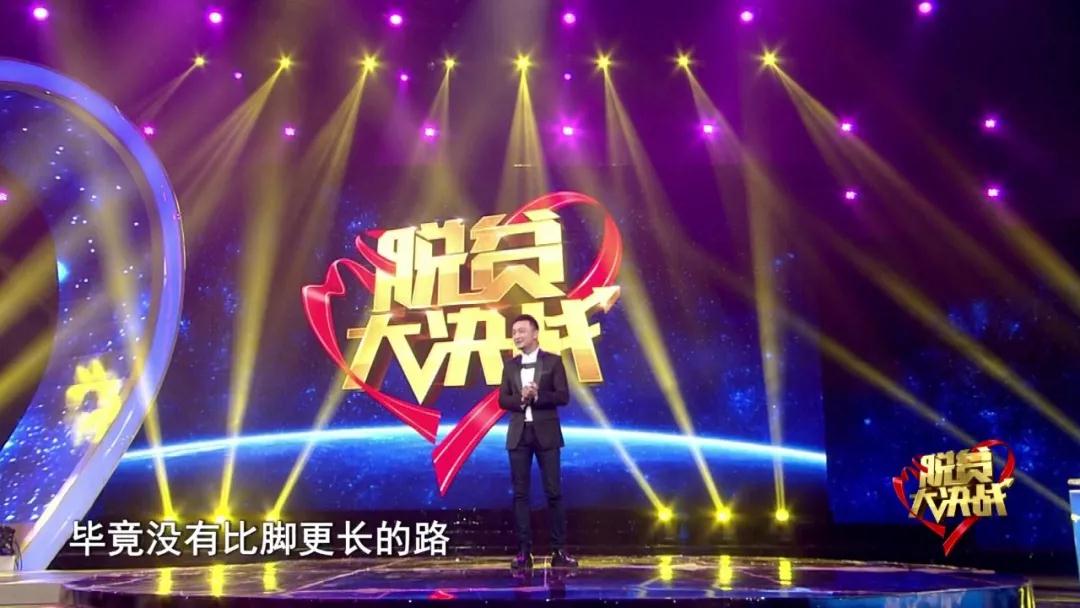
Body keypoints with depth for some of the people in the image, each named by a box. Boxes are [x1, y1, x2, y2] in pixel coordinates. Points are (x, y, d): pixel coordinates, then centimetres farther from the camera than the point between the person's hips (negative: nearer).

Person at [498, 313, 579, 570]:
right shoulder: (510, 365, 12)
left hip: (546, 432, -3)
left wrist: (537, 396, -18)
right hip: (519, 433, 3)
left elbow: (563, 396, -6)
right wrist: (521, 398, -13)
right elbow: (502, 399, 6)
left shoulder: (553, 361, 1)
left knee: (553, 491, -2)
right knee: (520, 492, 2)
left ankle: (559, 550, 3)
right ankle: (524, 550, 6)